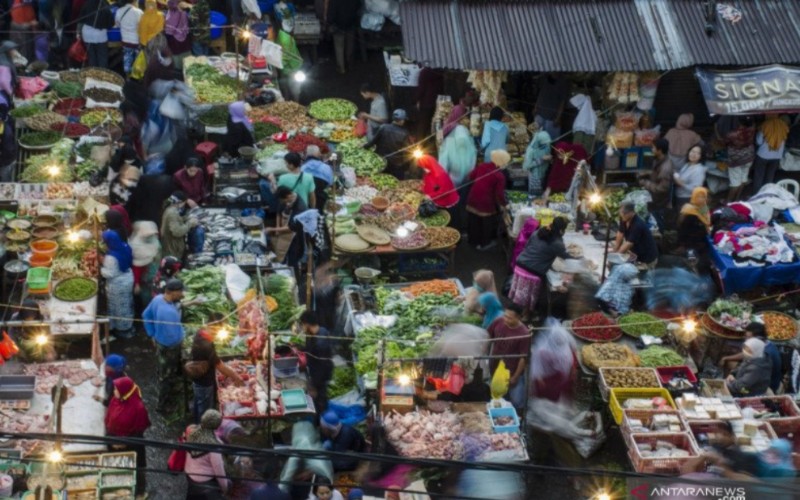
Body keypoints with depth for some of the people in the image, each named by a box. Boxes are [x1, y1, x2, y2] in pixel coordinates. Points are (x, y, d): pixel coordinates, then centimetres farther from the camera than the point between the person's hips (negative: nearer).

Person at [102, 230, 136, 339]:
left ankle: (122, 330, 32)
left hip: (117, 284, -8)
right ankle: (129, 327, 44)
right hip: (128, 278, 8)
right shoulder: (125, 246, -10)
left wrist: (100, 268, -11)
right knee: (127, 303, 26)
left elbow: (110, 274, -28)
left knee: (119, 306, 14)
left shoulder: (111, 257, -34)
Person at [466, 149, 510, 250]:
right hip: (486, 204, -6)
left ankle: (473, 240, 41)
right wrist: (504, 204, -2)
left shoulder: (482, 166, -4)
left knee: (473, 221, 23)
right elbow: (499, 194, -18)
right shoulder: (500, 176, -20)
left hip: (473, 200, 6)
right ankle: (484, 243, 31)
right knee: (487, 223, 17)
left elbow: (471, 176, 10)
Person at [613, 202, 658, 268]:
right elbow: (620, 234, 2)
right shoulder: (624, 219, -9)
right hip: (636, 255, 7)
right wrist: (615, 250, 3)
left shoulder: (638, 225, -31)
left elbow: (629, 244, -28)